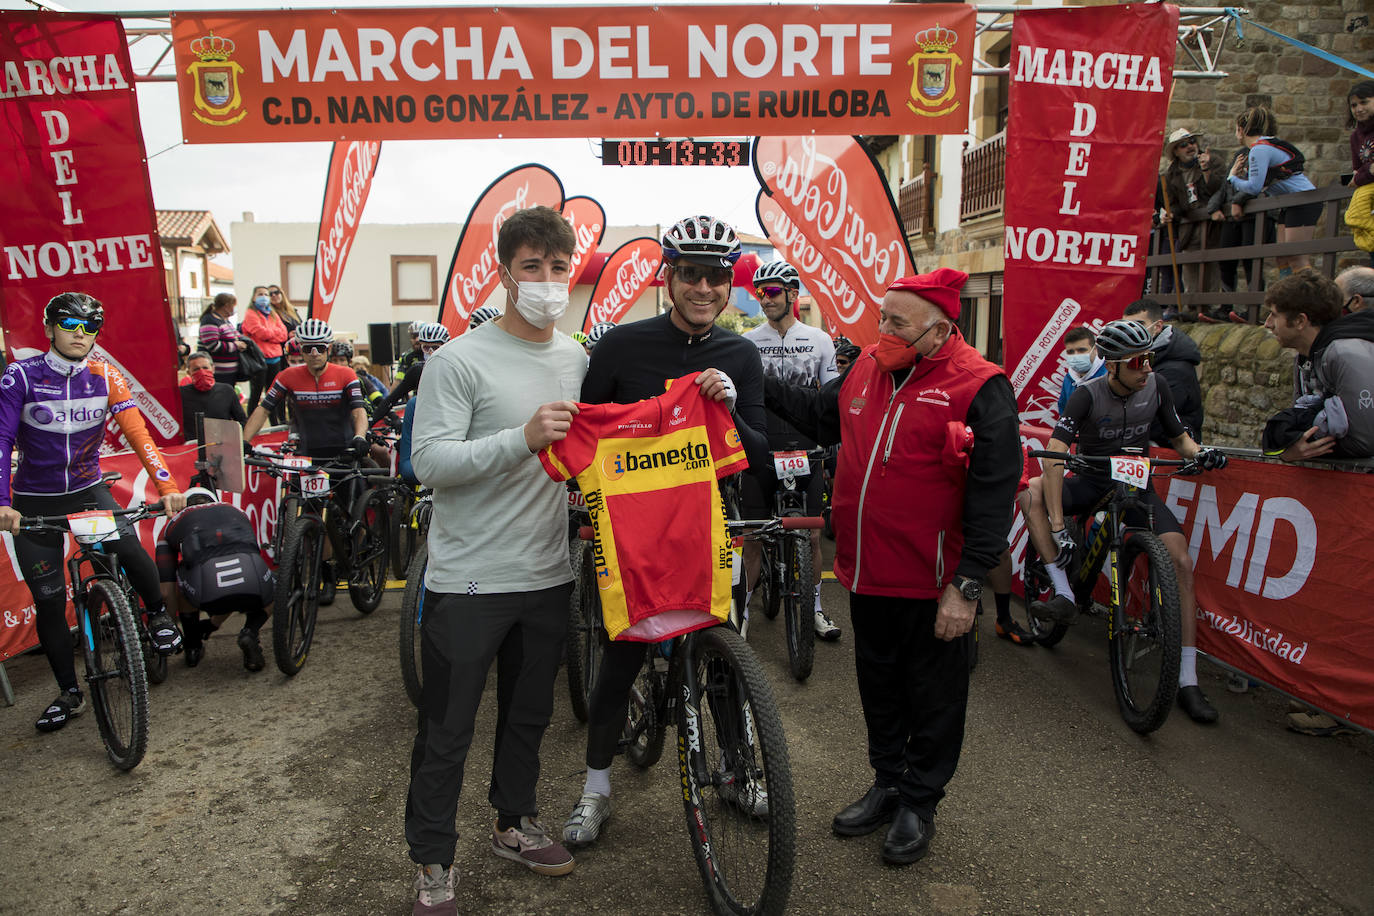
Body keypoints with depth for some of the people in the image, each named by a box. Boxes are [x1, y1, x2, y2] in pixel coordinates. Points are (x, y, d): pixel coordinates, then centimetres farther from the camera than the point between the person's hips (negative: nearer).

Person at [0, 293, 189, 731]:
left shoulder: (105, 377, -7)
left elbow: (138, 433, -14)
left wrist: (167, 486, -26)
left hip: (89, 490, 1)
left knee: (128, 547, -29)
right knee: (49, 601, 2)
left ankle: (158, 615, 0)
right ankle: (69, 693, 18)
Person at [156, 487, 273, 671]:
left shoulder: (172, 525, 30)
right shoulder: (237, 512, 37)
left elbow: (166, 591, 26)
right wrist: (214, 623, 59)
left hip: (209, 595, -1)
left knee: (182, 580, 35)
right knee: (271, 593, 36)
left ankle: (193, 647, 32)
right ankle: (250, 632, 9)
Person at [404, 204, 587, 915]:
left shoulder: (578, 360, 8)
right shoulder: (460, 361, -12)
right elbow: (429, 461, -20)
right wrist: (523, 439, -30)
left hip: (547, 575, 6)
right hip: (468, 580, -6)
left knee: (529, 715, 21)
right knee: (447, 733, 6)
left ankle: (515, 824, 42)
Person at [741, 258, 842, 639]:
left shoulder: (820, 340, 5)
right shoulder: (747, 342, 3)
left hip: (805, 451, 1)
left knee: (811, 535, 6)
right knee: (753, 537, 3)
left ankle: (815, 608, 23)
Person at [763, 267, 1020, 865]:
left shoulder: (979, 389, -15)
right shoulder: (868, 367, 4)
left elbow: (993, 494, -16)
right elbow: (822, 416, 22)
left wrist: (967, 587, -18)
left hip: (930, 582, -6)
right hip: (865, 570, 6)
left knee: (932, 695, 12)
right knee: (878, 682, 20)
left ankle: (919, 803, 30)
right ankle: (887, 782, 39)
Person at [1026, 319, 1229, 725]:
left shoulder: (1155, 388, -7)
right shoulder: (1089, 395, -19)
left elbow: (1179, 437, 8)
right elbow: (1053, 455, -29)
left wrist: (1199, 452, -19)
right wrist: (1058, 528, -38)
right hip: (1092, 480, -2)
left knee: (1181, 562, -19)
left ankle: (1187, 680, -13)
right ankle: (1063, 594, -30)